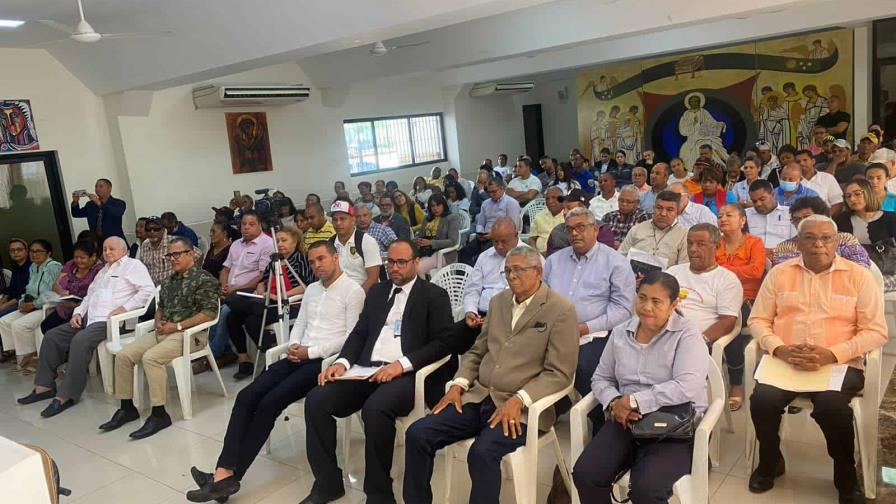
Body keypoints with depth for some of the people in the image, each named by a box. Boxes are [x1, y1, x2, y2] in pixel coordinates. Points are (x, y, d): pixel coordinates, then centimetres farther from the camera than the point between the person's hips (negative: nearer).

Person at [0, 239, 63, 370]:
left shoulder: (54, 267, -13)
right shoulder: (33, 268, 14)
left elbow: (53, 293, -20)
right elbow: (29, 291, 21)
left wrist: (33, 304, -16)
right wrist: (23, 302, 0)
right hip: (32, 307, 9)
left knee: (19, 324, -24)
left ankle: (29, 357, -6)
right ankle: (19, 353, 3)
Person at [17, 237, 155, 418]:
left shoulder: (133, 265, 0)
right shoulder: (103, 271, 28)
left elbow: (148, 290, -14)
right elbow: (89, 295, 26)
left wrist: (124, 307, -20)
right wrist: (79, 312, 8)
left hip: (109, 320, -9)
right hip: (89, 319, 9)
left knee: (80, 341, -30)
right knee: (52, 336, 0)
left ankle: (66, 396, -23)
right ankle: (45, 386, 7)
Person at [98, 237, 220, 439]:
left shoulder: (203, 279, -7)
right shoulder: (168, 281, 18)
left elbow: (210, 312, -16)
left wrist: (177, 326, -17)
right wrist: (158, 322, 4)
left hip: (189, 333, -8)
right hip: (164, 331, 8)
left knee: (150, 358, -30)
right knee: (123, 355, -5)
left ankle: (159, 414, -20)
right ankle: (127, 408, 8)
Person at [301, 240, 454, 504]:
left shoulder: (435, 296, 3)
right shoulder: (377, 291, 20)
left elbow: (444, 342, -7)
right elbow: (359, 333, 17)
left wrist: (402, 364, -18)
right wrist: (343, 362, -4)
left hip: (407, 374, -5)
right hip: (367, 369, 6)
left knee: (375, 408, -35)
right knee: (316, 400, -16)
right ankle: (328, 482, -1)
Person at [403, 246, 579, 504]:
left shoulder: (561, 310, -5)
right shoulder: (498, 301, 14)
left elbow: (559, 373, -10)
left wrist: (518, 400, -21)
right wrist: (458, 384, 1)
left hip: (519, 407, -6)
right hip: (478, 396, 6)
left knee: (482, 452, -32)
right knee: (417, 434, -11)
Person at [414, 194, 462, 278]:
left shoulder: (453, 217, 1)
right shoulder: (428, 218, 19)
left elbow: (452, 241, -10)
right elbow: (420, 235, 23)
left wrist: (430, 242, -20)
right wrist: (416, 240, -3)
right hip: (425, 251, 5)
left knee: (419, 268, -30)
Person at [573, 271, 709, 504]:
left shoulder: (686, 334, -7)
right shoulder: (620, 333, 10)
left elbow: (687, 387, -21)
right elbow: (600, 379, 15)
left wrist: (634, 401, -19)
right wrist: (615, 403, -8)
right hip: (626, 421, 5)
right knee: (585, 475, -17)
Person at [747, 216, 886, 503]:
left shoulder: (859, 276, 3)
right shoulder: (779, 273, 9)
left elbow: (876, 331, -2)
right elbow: (758, 320, 8)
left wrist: (832, 354, -17)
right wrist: (779, 349, -12)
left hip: (840, 364, -2)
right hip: (783, 361, 2)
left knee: (830, 406, -31)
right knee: (763, 399, -25)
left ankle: (846, 477, 0)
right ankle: (770, 462, 6)